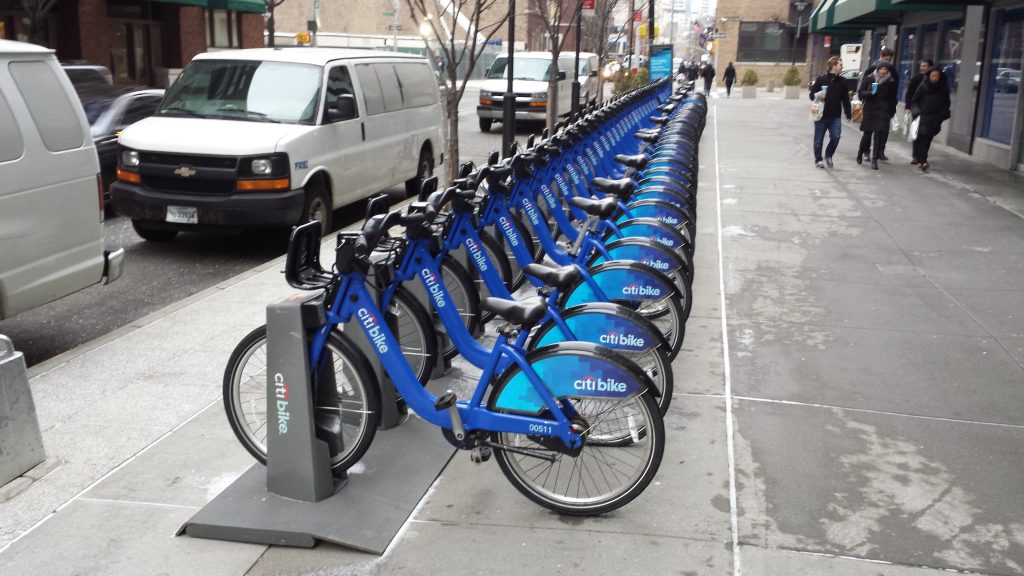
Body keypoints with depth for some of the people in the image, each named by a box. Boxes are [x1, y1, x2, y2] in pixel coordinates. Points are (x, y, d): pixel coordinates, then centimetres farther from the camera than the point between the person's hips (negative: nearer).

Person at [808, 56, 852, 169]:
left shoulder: (842, 81, 5)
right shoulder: (821, 79, -5)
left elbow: (845, 99, 8)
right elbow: (812, 95, -1)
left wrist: (848, 114, 7)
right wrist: (817, 95, -24)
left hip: (835, 116, 2)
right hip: (821, 115, -2)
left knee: (835, 137, -7)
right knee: (819, 139, 5)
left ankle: (828, 155, 18)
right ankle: (818, 159, 21)